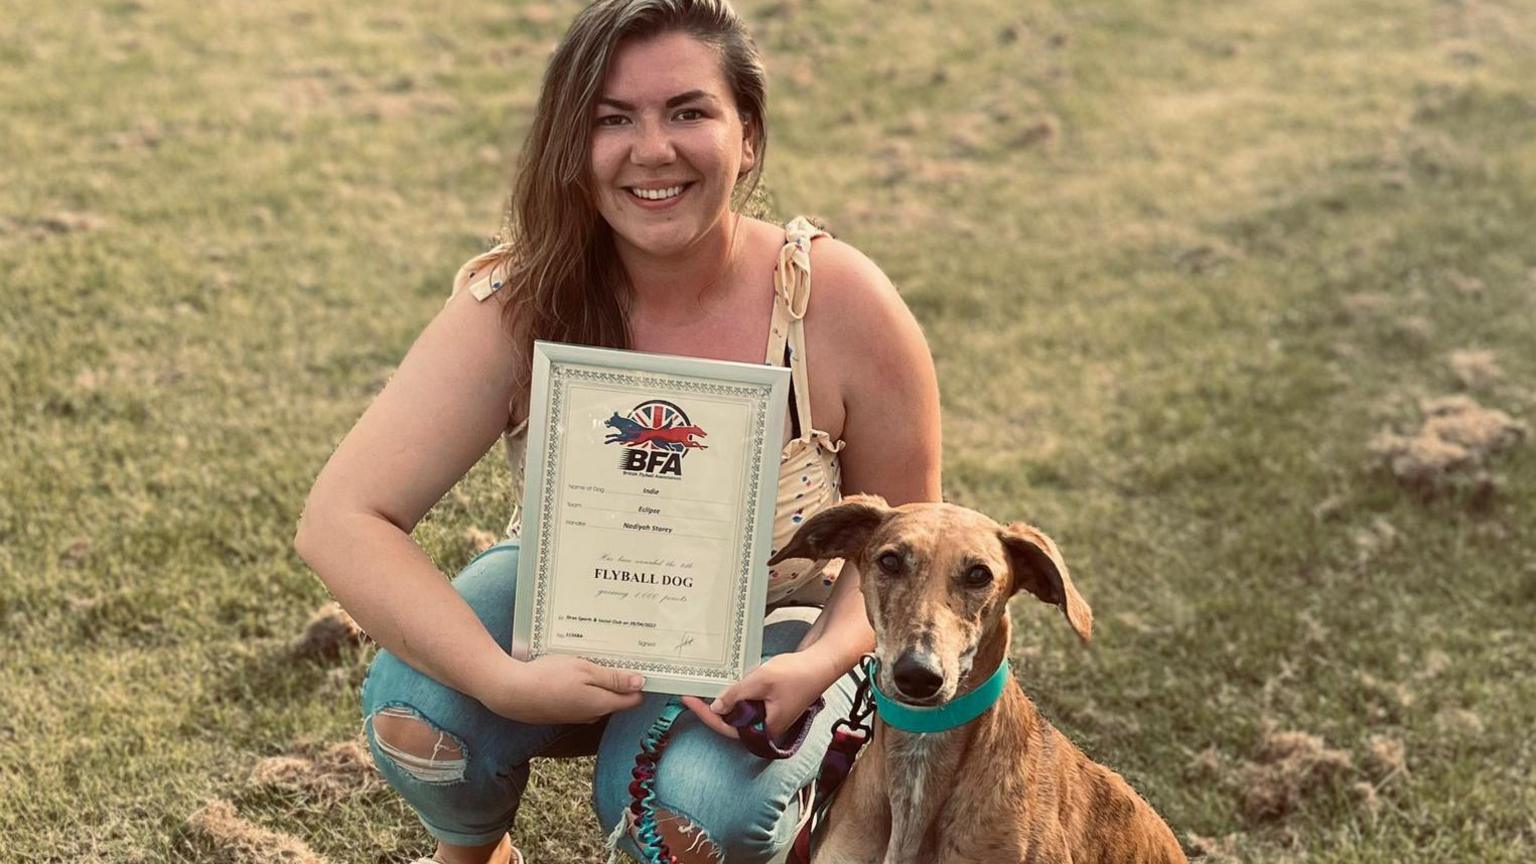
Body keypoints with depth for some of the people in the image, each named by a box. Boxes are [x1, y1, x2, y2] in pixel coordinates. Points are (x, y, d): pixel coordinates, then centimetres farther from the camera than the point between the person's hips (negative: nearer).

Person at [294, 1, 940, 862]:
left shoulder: (842, 305, -23)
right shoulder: (517, 306, -22)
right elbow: (341, 521, -26)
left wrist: (822, 663, -29)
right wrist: (503, 679, -37)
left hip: (765, 628, -1)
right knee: (417, 713, -27)